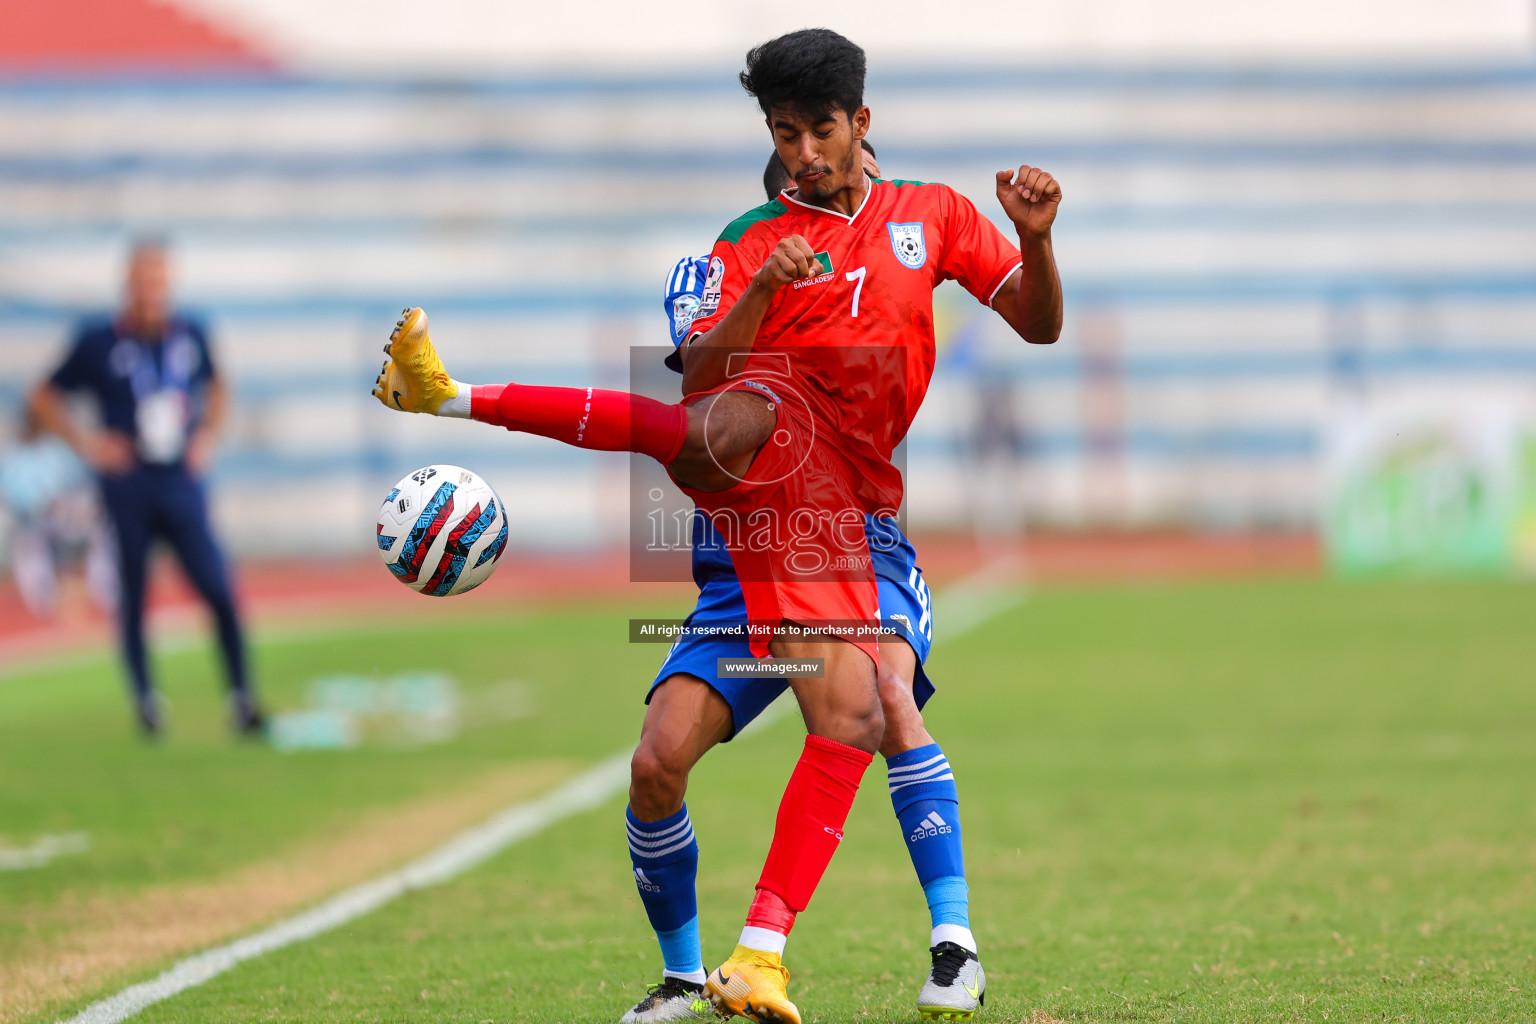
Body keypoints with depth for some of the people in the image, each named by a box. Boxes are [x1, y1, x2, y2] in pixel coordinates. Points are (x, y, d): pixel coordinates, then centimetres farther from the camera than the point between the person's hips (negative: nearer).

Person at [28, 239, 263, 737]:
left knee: (219, 591, -8)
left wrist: (207, 435, 10)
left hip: (182, 485, 2)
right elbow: (42, 399, 5)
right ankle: (145, 699, 18)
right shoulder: (98, 342, -5)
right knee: (132, 598, 4)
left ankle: (241, 697, -2)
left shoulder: (191, 337, 6)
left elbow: (214, 387, 26)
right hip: (126, 487, -2)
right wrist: (87, 442, -5)